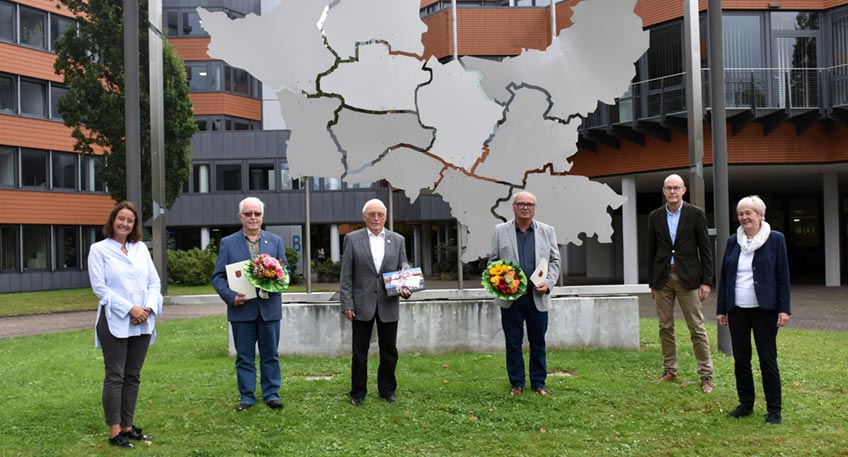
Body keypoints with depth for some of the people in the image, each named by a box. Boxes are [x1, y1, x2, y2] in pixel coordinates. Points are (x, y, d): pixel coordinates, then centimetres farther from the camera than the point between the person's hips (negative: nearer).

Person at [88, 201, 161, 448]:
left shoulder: (141, 248, 12)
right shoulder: (99, 249, 0)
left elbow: (154, 282, 10)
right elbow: (99, 287, -8)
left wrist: (148, 308, -7)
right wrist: (130, 308, -14)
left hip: (142, 323, 5)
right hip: (114, 322, -4)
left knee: (133, 376, 9)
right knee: (115, 376, -1)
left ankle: (127, 426, 18)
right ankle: (114, 431, 5)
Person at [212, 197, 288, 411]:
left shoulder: (276, 241, 9)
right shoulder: (227, 243, 4)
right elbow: (218, 276, 2)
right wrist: (230, 297, -14)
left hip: (269, 307, 1)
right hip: (241, 308, -1)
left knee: (270, 354, 8)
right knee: (244, 356, 6)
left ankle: (271, 394, 19)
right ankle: (247, 396, 17)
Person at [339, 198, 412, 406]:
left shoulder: (398, 240, 7)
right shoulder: (352, 239, 1)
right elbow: (346, 276, -1)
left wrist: (405, 289, -11)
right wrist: (346, 304, -7)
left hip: (388, 305, 2)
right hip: (362, 304, -2)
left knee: (389, 350, 10)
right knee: (359, 351, 5)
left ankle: (387, 389, 25)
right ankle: (358, 392, 17)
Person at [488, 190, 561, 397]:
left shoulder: (547, 231, 8)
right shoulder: (500, 231, 5)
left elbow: (554, 261, 9)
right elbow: (493, 260, 7)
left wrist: (548, 283, -6)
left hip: (538, 297, 1)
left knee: (538, 342, 8)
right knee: (513, 343, 6)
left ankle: (538, 383, 20)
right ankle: (517, 384, 17)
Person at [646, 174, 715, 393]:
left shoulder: (695, 214, -1)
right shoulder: (655, 216, 7)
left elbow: (705, 249, -1)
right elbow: (652, 252, 11)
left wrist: (706, 281, -5)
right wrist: (652, 283, 9)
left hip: (688, 278, -3)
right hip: (663, 278, 3)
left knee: (697, 328, -2)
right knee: (665, 328, 8)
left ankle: (706, 375, 5)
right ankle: (670, 371, 19)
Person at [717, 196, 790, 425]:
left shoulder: (775, 239, -2)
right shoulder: (733, 241, 8)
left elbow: (783, 276, -2)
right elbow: (724, 276, 11)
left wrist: (784, 309, -8)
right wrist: (721, 309, 9)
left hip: (764, 309, -4)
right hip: (737, 309, 4)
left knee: (768, 360, 1)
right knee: (740, 359, 8)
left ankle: (774, 410, 10)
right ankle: (746, 404, 20)